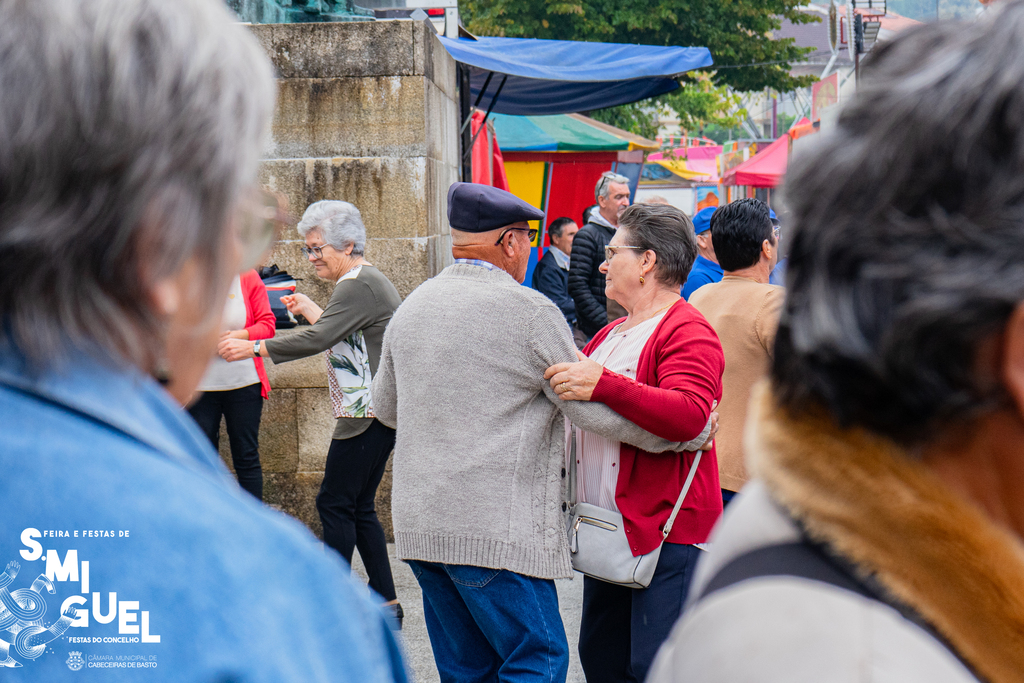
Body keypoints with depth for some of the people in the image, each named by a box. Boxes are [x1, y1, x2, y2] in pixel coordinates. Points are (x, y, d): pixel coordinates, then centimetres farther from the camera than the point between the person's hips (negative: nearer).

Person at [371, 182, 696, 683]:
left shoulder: (410, 307, 11)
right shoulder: (529, 311, -10)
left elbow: (386, 407, 23)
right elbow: (591, 407, -8)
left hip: (417, 522, 7)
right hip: (494, 527, -7)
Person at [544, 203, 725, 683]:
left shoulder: (688, 332, -11)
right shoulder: (610, 335, 20)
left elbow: (690, 416, -28)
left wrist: (603, 385, -35)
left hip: (668, 534, -9)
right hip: (606, 533, 9)